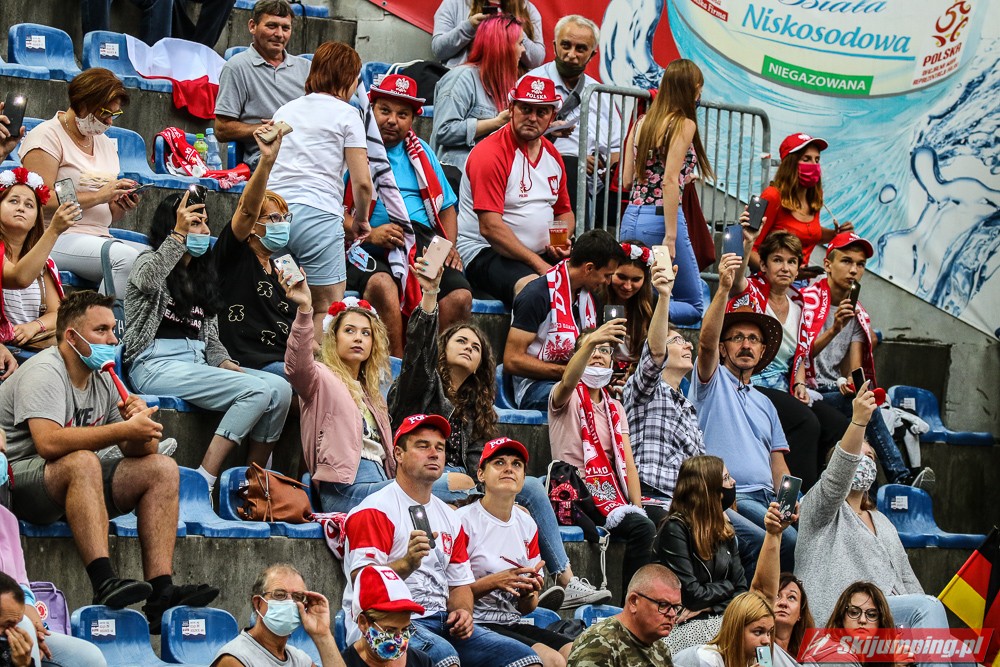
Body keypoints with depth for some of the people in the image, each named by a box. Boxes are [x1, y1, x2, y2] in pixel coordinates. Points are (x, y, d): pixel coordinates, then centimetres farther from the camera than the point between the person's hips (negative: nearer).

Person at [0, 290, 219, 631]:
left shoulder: (103, 379, 12)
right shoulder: (44, 373, -14)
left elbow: (138, 450, 11)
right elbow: (49, 443, -32)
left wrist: (142, 428, -14)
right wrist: (124, 429, -29)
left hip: (74, 486, 9)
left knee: (162, 468, -4)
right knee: (82, 461, -37)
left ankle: (161, 592, -20)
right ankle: (105, 584, -45)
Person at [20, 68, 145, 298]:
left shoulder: (105, 143, 21)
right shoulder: (47, 136, -2)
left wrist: (122, 206, -1)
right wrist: (99, 196, -16)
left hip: (100, 237, 7)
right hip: (57, 238, -7)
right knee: (126, 257, -33)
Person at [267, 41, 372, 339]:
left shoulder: (285, 110, 22)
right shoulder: (346, 114, 5)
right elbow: (362, 182, -2)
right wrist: (361, 218, 17)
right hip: (318, 215, -6)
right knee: (328, 308, -2)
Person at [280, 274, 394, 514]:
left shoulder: (371, 393, 32)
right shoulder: (322, 379, 8)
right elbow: (298, 366, -18)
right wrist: (304, 309, -32)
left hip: (379, 484, 7)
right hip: (345, 488, -7)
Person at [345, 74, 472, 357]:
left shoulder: (421, 152, 26)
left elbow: (446, 206, 27)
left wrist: (449, 245, 8)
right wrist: (369, 234, -16)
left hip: (425, 241, 4)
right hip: (370, 249, -4)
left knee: (460, 295, -26)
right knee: (382, 284, -38)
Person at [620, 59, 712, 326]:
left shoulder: (642, 123, 11)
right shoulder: (684, 125, -8)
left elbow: (627, 180, 13)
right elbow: (670, 181, -16)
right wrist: (670, 237, -18)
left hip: (631, 219, 7)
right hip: (658, 220, -7)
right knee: (692, 307, 3)